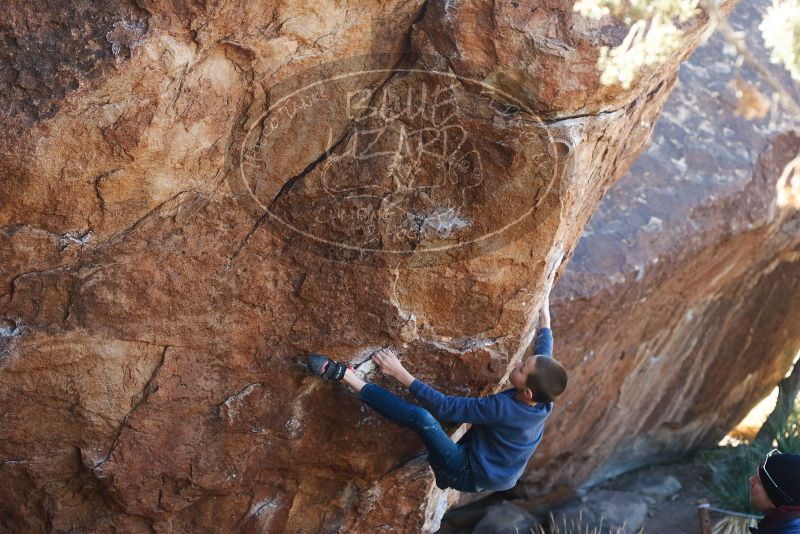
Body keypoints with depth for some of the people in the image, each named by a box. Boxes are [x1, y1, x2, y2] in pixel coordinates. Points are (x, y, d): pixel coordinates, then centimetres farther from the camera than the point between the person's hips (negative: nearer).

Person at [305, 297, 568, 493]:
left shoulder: (502, 409, -32)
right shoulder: (544, 401, -12)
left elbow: (445, 407, -31)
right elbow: (544, 353, 7)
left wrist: (401, 374, -29)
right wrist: (545, 318, 24)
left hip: (468, 475, -8)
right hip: (499, 476, 8)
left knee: (420, 416, -29)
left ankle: (344, 375, -26)